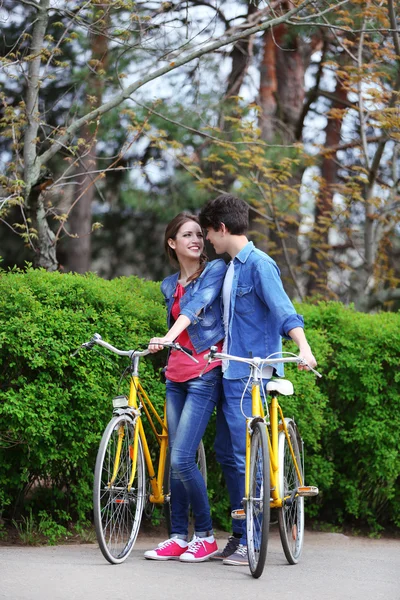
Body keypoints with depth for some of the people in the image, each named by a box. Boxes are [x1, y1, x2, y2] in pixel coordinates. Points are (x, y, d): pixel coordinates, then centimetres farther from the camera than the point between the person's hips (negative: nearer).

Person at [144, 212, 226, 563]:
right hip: (176, 375, 6)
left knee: (182, 458, -14)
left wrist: (168, 337, -35)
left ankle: (206, 536, -1)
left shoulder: (216, 270, -4)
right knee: (175, 459, 5)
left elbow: (197, 304, -20)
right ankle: (178, 537, 12)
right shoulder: (169, 286, 15)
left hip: (205, 374, -6)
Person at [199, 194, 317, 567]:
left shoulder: (259, 264, -11)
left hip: (250, 376, -10)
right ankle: (239, 536, 19)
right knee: (225, 452, 12)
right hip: (231, 372, 10)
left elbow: (282, 308, -21)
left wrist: (303, 347, -35)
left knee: (246, 456, -8)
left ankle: (251, 542, -3)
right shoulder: (231, 267, 17)